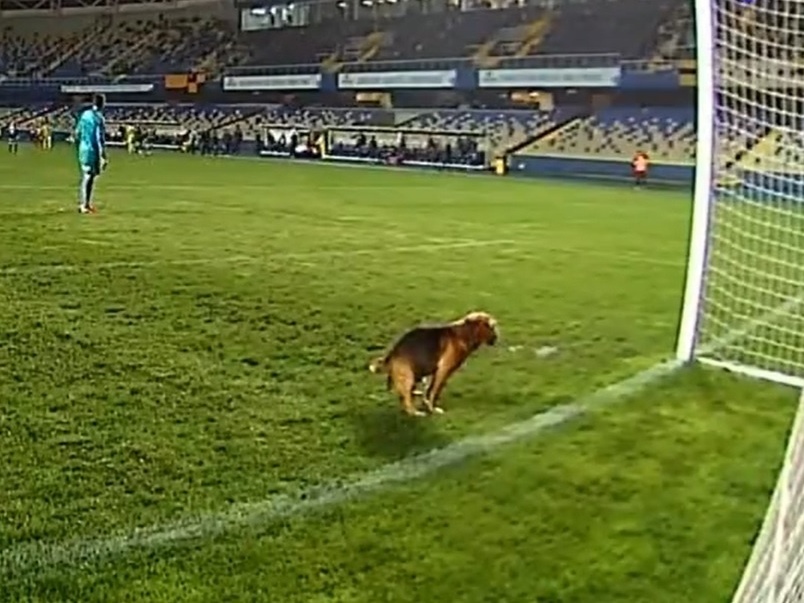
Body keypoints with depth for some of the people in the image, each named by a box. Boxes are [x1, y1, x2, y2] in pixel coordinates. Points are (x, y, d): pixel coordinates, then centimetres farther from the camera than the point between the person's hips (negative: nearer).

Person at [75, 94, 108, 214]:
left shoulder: (85, 114, 8)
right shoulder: (99, 118, -13)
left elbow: (77, 133, 13)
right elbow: (100, 139, -17)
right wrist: (104, 157, -15)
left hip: (83, 149, 7)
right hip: (93, 150, -7)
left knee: (85, 176, 16)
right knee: (89, 177, -3)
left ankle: (84, 203, 22)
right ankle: (84, 205, -2)